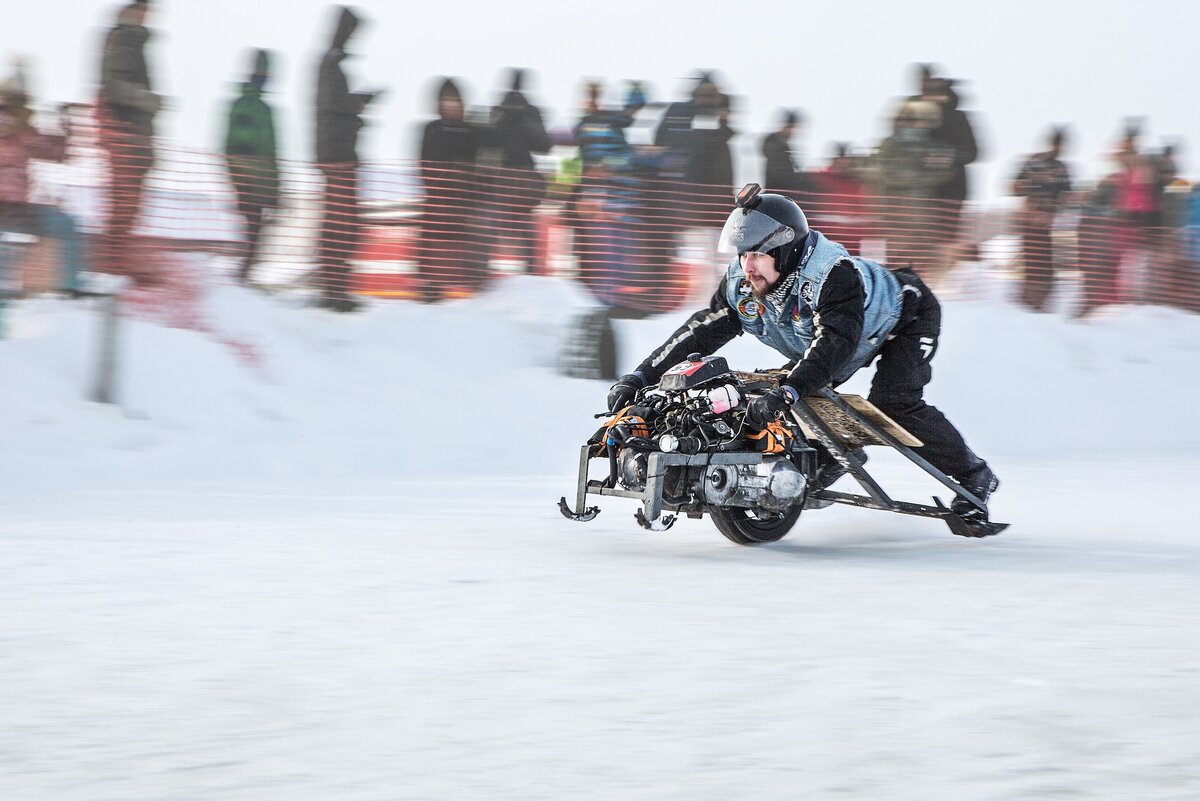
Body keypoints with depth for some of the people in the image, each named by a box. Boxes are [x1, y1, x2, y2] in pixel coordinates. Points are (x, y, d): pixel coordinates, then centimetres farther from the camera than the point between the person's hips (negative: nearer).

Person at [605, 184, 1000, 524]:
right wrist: (640, 377, -31)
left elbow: (834, 343, -55)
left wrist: (786, 393, -69)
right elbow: (700, 333, -20)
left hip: (906, 317, -8)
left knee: (893, 404, -24)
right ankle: (837, 454, 15)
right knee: (803, 394, -8)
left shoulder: (834, 274, -43)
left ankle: (975, 477, -8)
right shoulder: (742, 285, -21)